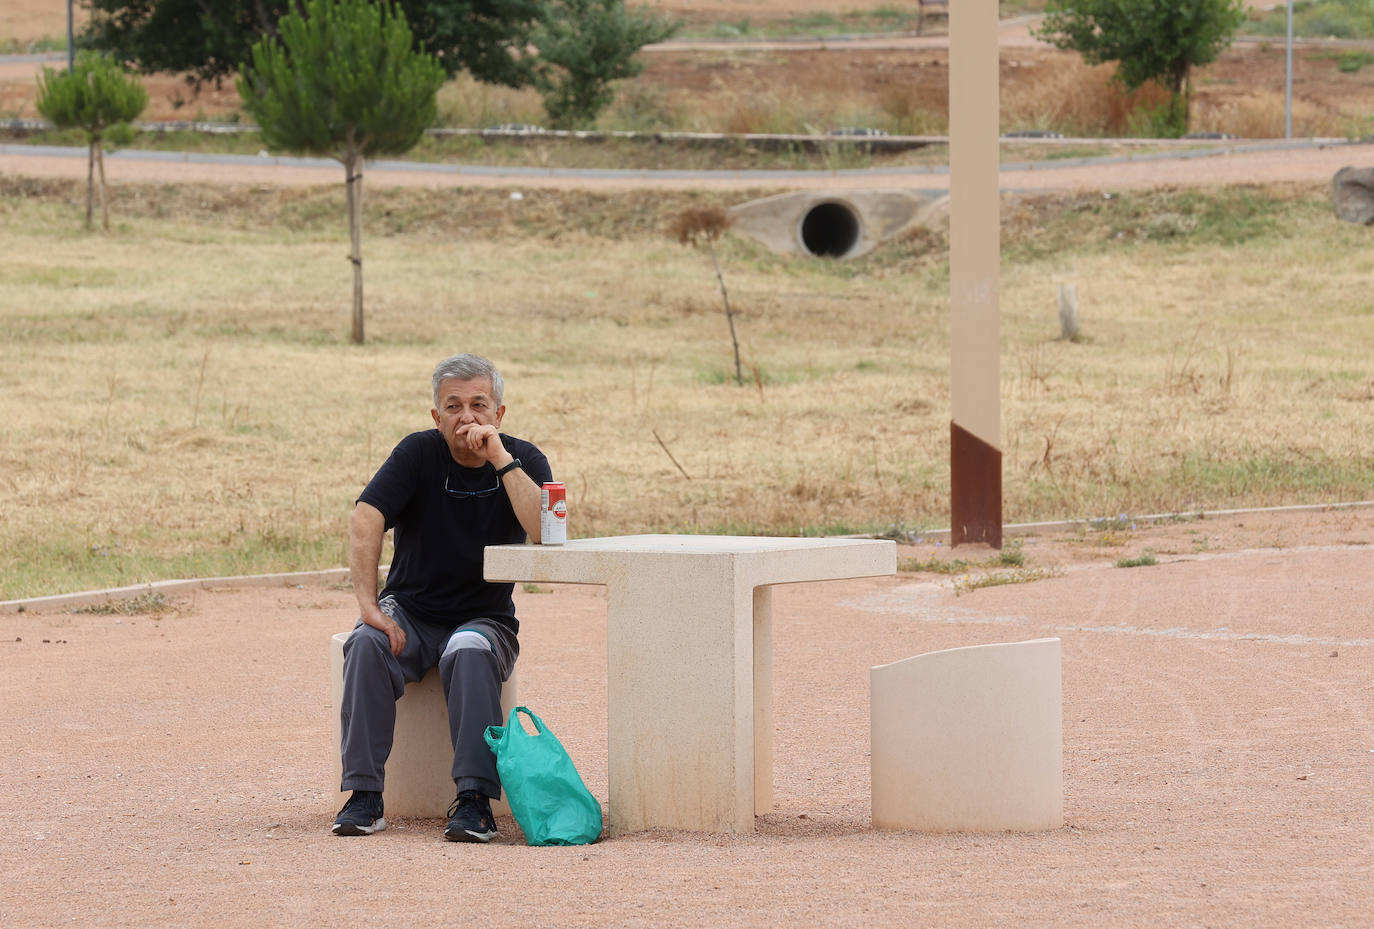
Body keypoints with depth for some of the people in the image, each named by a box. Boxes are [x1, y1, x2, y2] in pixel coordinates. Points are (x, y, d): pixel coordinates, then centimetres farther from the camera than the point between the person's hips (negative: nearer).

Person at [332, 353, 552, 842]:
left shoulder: (524, 460, -4)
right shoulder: (420, 453, -5)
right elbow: (365, 522, -17)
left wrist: (501, 460, -24)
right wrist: (370, 606, -27)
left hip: (485, 617, -1)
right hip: (411, 612, 1)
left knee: (470, 653, -36)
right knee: (368, 645, -31)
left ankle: (474, 800, -37)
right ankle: (364, 797, -29)